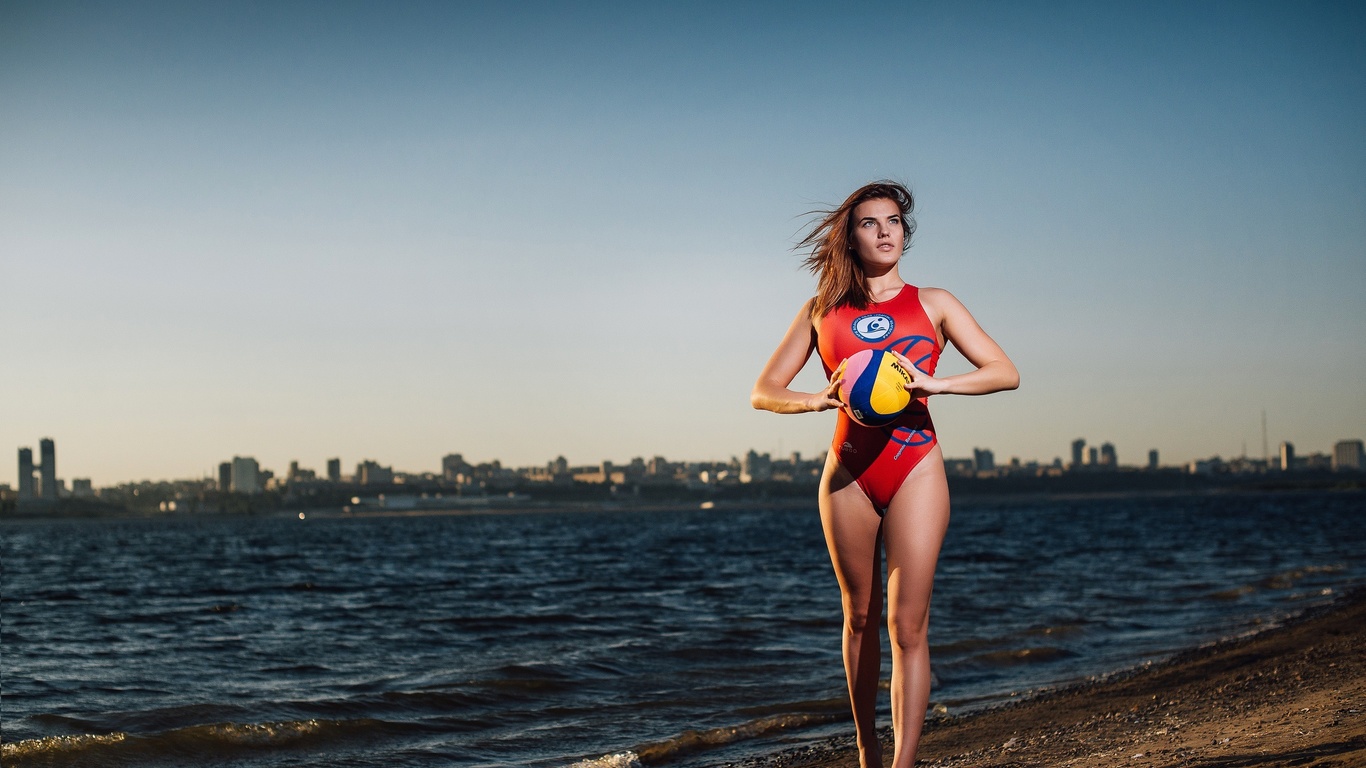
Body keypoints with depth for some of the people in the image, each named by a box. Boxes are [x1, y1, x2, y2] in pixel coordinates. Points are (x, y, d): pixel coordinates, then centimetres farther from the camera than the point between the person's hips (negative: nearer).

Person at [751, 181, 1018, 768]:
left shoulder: (933, 303, 9)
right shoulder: (821, 311, 11)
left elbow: (1005, 372, 2)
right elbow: (763, 393, 9)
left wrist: (933, 383, -15)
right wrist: (819, 400, -12)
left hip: (915, 469, -2)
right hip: (848, 474, 2)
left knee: (907, 624, -9)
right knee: (860, 617, 11)